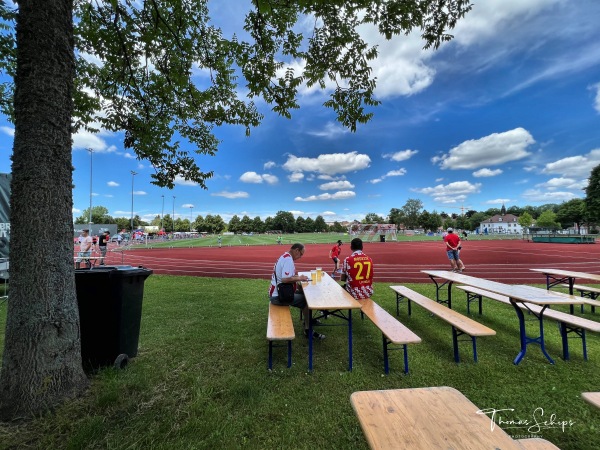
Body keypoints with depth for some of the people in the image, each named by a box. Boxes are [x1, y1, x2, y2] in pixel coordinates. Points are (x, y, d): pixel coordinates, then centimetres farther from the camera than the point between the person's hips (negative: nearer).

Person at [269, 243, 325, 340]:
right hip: (278, 296, -10)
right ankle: (308, 330, 1)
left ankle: (308, 320, 26)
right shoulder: (288, 259, -22)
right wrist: (299, 278, -17)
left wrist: (297, 276, 3)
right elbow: (285, 279, -31)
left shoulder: (285, 256, 10)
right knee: (306, 301, -9)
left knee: (303, 292, 15)